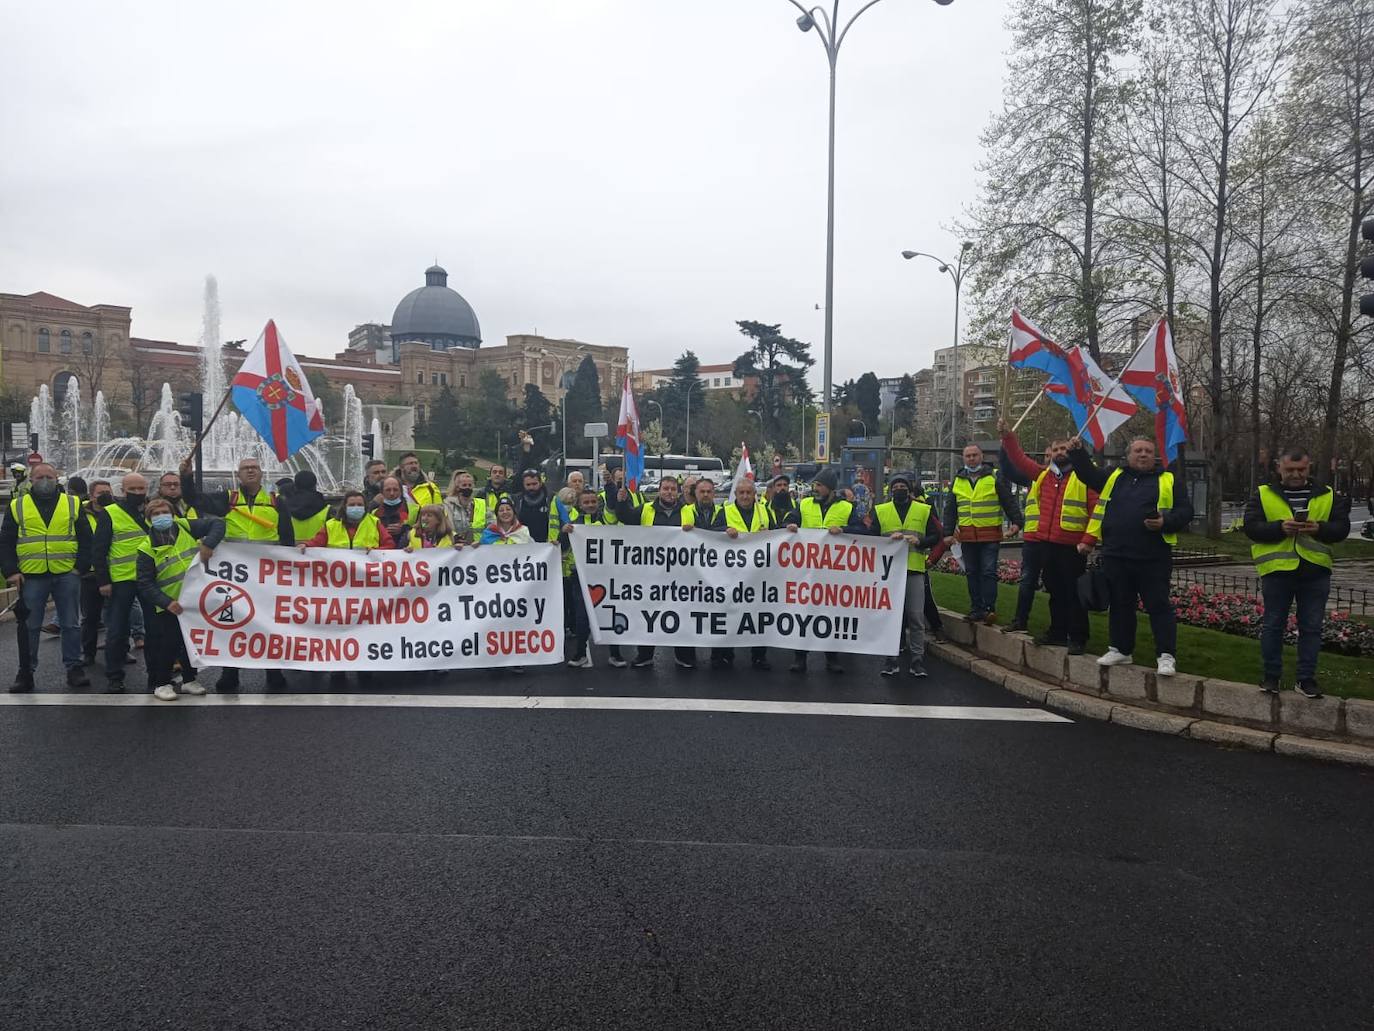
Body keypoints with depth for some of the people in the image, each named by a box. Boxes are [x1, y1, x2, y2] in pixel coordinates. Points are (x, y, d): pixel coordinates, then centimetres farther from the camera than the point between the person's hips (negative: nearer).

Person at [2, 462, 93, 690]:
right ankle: (26, 671, 15)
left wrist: (81, 566, -3)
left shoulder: (73, 504, 6)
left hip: (67, 575, 0)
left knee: (71, 624, 5)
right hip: (31, 576, 0)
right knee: (29, 626, 6)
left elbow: (86, 538, 6)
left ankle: (74, 667, 13)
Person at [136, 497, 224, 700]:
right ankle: (162, 683, 17)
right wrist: (167, 603, -23)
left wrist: (208, 544, -20)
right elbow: (145, 583, -10)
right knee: (170, 644, -1)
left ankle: (188, 680, 29)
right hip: (170, 606, -3)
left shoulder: (185, 528, -2)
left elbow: (217, 524, -2)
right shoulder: (147, 548, -7)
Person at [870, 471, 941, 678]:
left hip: (915, 570, 0)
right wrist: (889, 538, -14)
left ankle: (917, 658, 9)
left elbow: (936, 536, 8)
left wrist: (920, 541, -11)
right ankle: (892, 657, 13)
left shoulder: (924, 510, 8)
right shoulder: (880, 511, 8)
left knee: (916, 616, 0)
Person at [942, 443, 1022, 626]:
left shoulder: (995, 477, 2)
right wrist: (948, 532, 9)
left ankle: (989, 608, -6)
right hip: (967, 536, 4)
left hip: (990, 535, -4)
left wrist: (1015, 522, -15)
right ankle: (976, 609, 15)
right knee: (972, 573, 8)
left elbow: (1009, 501, -2)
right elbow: (950, 509, 15)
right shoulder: (958, 481, 13)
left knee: (989, 572, -8)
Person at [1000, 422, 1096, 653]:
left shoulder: (1084, 477, 1)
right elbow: (1018, 459, 19)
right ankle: (1058, 632, 25)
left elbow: (1097, 510, -4)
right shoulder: (1041, 475, 16)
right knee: (1054, 591, 14)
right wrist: (1007, 435, 10)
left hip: (1071, 546, -5)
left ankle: (1078, 638, 5)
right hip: (1044, 544, 5)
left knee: (1074, 593, -1)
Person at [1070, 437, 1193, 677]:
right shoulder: (1113, 477, 15)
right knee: (1120, 605, 12)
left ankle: (1166, 656, 2)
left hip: (1153, 558, -3)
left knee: (1159, 605, -3)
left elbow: (1185, 512, 3)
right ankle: (1120, 649, 23)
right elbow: (1087, 473, 20)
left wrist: (1165, 523, -15)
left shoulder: (1170, 481, 6)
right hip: (1115, 556, 4)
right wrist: (1078, 452, 5)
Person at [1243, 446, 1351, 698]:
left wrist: (1319, 528, -19)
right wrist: (1280, 528, -23)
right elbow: (1251, 527, -7)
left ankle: (1306, 679, 17)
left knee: (1311, 628, 7)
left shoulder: (1329, 496, 8)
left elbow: (1341, 528, 2)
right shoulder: (1262, 495, 2)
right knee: (1273, 625, 7)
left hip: (1315, 572, 2)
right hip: (1277, 570, -2)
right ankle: (1270, 676, 18)